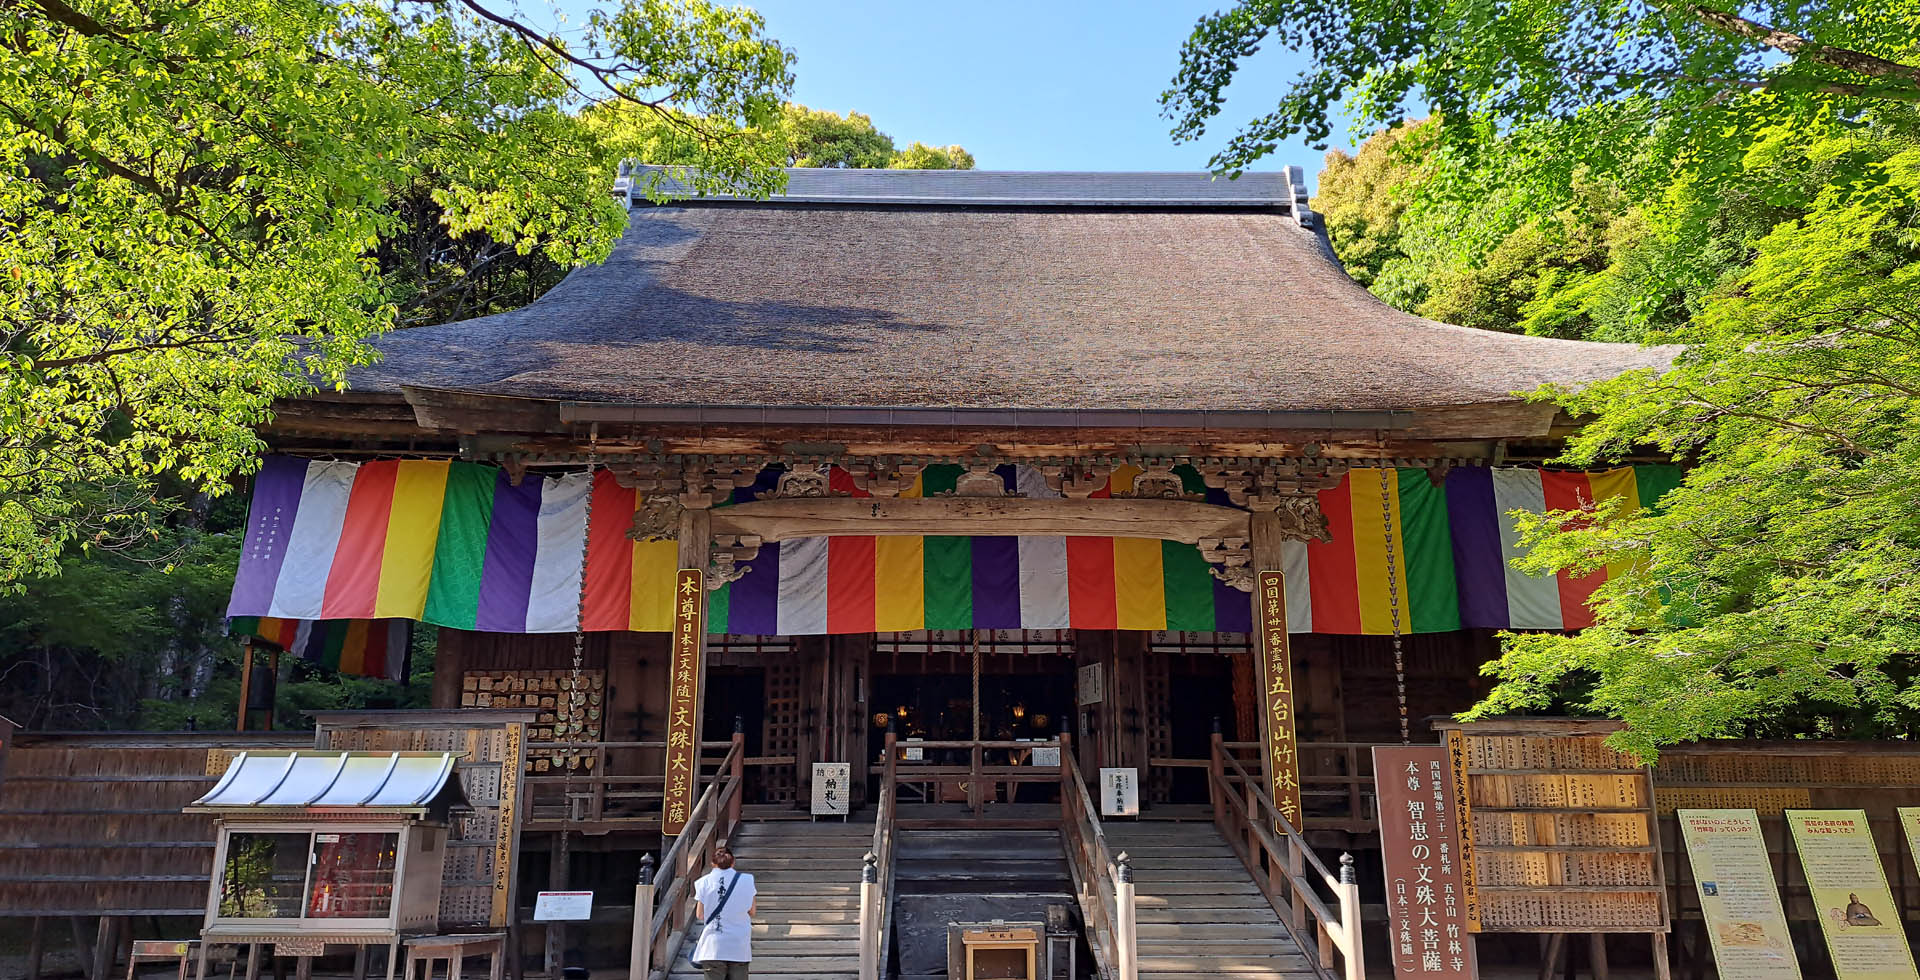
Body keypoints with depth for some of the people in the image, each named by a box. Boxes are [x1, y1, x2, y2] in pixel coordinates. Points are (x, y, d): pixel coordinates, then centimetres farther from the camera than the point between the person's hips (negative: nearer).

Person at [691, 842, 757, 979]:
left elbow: (700, 914, 3)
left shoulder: (704, 882, -3)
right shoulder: (746, 880, -3)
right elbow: (751, 912, 5)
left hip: (713, 946, 0)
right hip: (739, 947, 0)